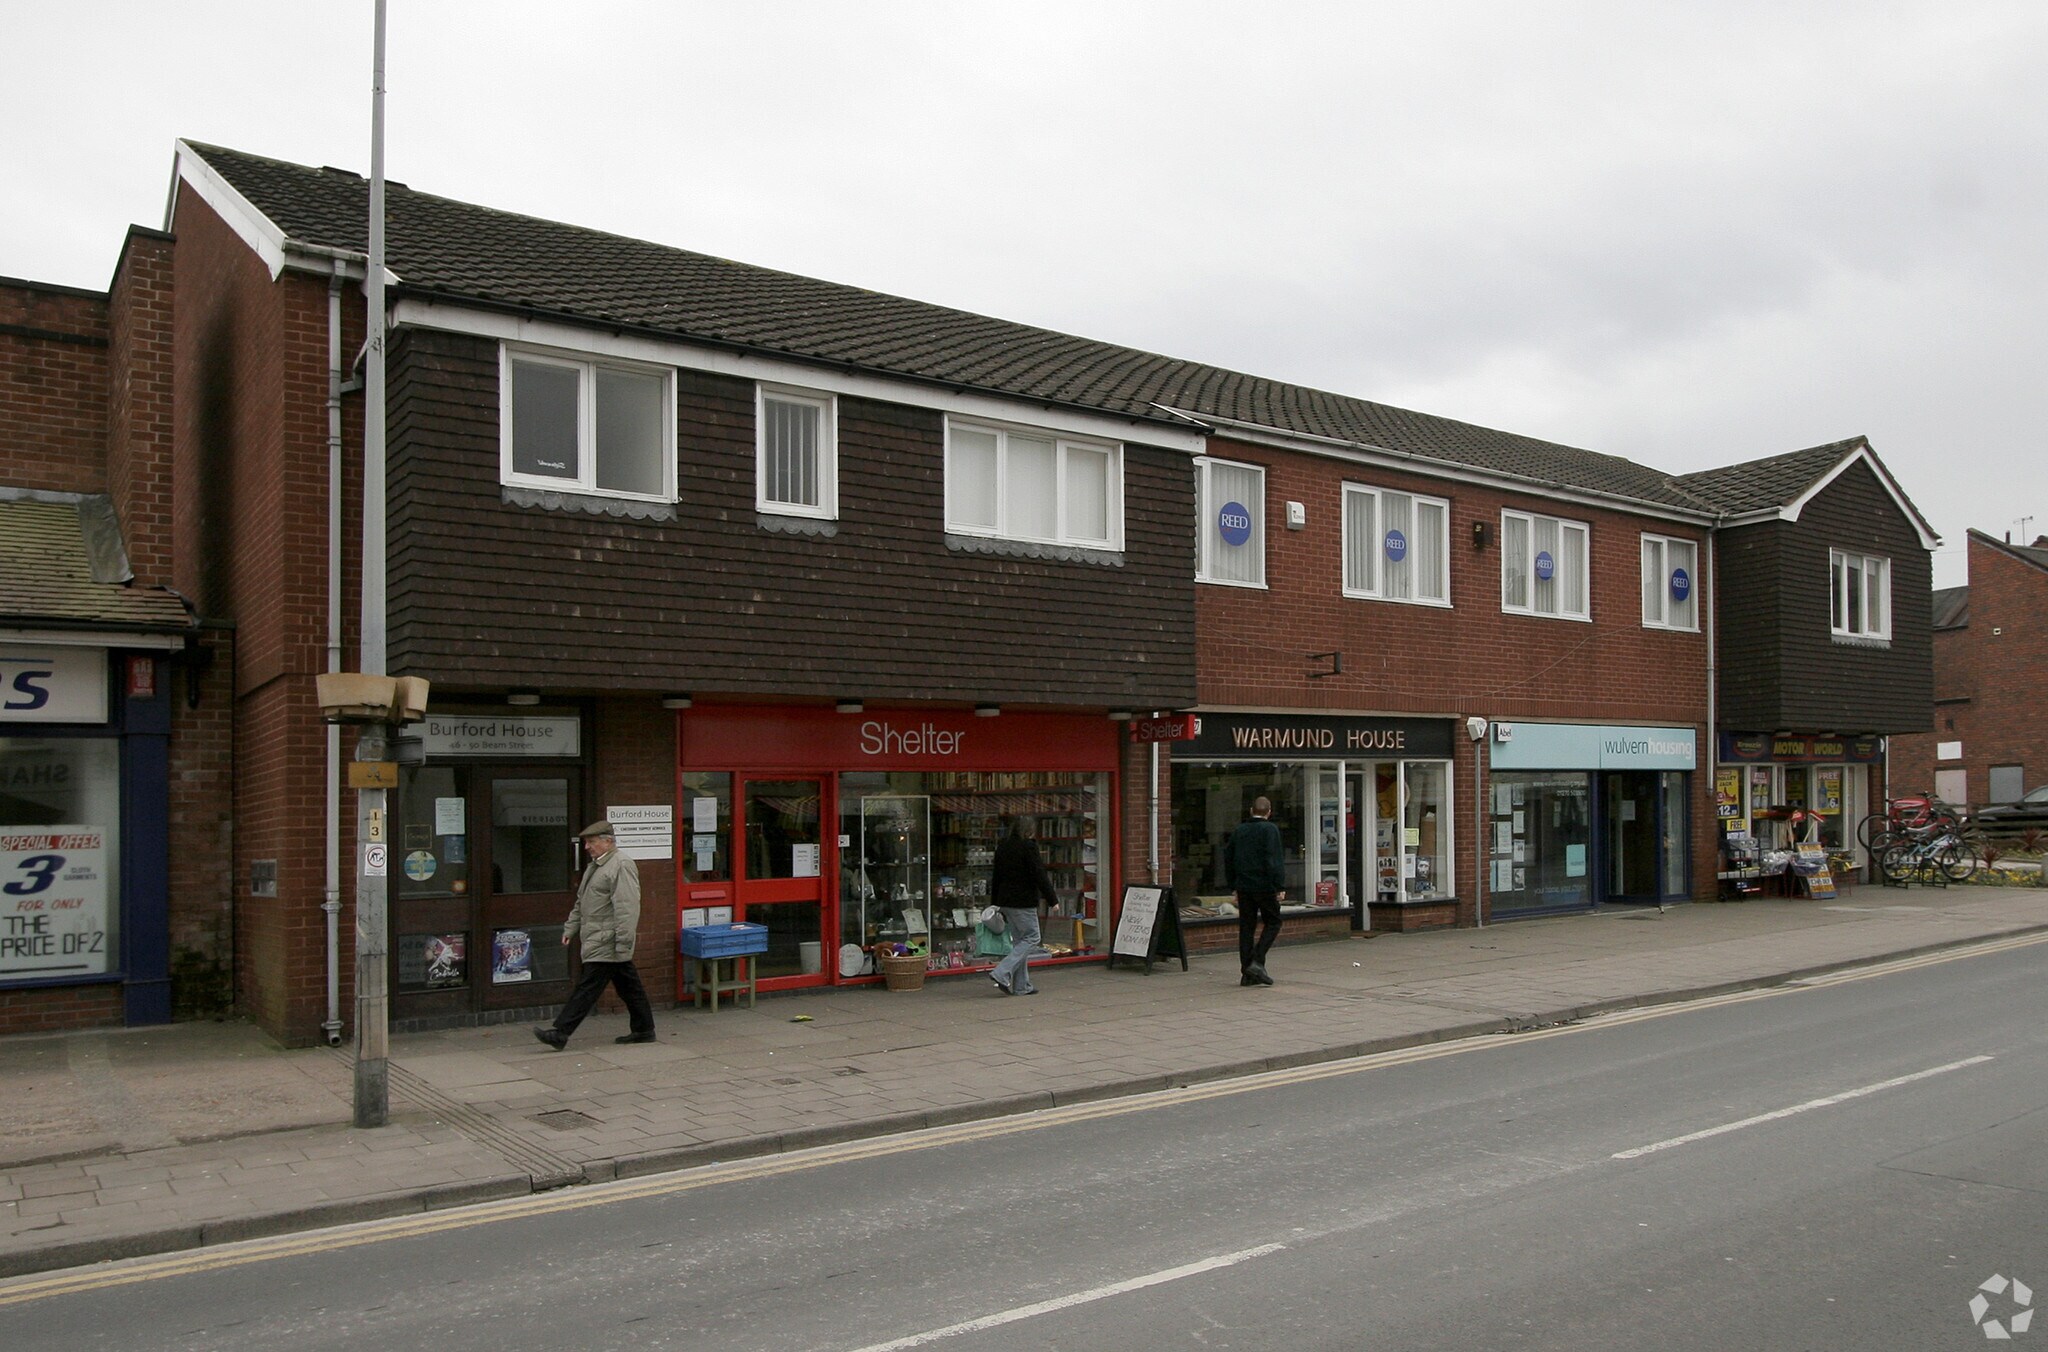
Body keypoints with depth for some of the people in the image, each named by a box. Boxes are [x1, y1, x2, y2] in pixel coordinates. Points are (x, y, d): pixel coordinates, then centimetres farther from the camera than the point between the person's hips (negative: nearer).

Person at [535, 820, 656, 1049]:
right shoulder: (594, 866, 18)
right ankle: (643, 1030, 20)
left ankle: (560, 1034, -5)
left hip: (605, 945, -10)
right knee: (629, 987, 13)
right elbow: (580, 904, 27)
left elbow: (627, 908, -21)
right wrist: (570, 929, 21)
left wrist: (623, 942, -24)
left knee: (586, 989, -7)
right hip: (598, 942, 10)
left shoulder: (622, 866, -15)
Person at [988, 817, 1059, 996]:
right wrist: (1052, 899, -8)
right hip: (1023, 902, -8)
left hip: (1005, 900, 8)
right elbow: (1039, 875, -15)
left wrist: (995, 902, 22)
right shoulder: (1028, 846, -14)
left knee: (1019, 940, 14)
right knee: (1031, 938, 0)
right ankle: (1002, 974, -12)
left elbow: (996, 875, 15)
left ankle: (1021, 985, 14)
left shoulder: (1002, 846, 9)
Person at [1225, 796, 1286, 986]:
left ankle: (1247, 973, 8)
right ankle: (1257, 961, -8)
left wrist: (1233, 885, 21)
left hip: (1243, 887, 5)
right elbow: (1274, 860, -15)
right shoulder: (1270, 829, -7)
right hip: (1265, 885, -5)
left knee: (1246, 927, 8)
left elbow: (1228, 858, 14)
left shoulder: (1239, 831, 11)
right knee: (1272, 923, 8)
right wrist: (1280, 886, -13)